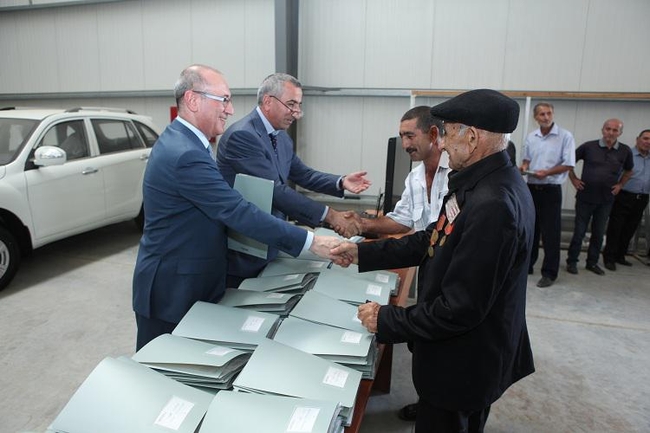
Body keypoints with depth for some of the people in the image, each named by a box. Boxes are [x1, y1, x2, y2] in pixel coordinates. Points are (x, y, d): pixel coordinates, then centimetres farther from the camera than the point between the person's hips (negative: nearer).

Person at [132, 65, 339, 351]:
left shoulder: (178, 139, 6)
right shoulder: (187, 155, -27)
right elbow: (239, 213, -29)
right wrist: (311, 242, -26)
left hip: (186, 282, 9)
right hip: (173, 291, -9)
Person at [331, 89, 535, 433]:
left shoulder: (493, 205, -33)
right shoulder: (484, 181, -3)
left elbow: (459, 309, -29)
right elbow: (434, 241, 4)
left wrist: (385, 320, -18)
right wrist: (363, 253, 1)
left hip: (465, 363, -8)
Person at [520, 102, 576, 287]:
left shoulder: (565, 136, -6)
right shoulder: (531, 137, 8)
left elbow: (568, 164, -10)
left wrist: (546, 172, -21)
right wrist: (524, 167, -4)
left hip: (551, 190, -5)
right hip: (531, 188, 5)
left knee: (550, 233, -2)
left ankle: (549, 273, 7)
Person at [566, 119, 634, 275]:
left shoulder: (625, 151, 0)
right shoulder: (589, 146, -7)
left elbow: (628, 170, 18)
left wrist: (620, 184, 6)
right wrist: (574, 179, -1)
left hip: (606, 200, 2)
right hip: (585, 197, -2)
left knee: (599, 233, 10)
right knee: (579, 231, 3)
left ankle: (592, 262, 24)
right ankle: (572, 261, 14)